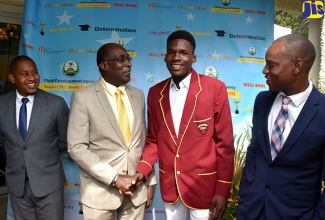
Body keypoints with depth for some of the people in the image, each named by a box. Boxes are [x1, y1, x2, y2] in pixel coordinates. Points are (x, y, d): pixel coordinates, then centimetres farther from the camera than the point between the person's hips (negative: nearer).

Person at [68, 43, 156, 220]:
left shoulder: (138, 95, 6)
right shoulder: (83, 97, -8)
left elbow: (143, 142, 9)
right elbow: (76, 147, -12)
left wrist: (150, 181, 7)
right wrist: (114, 178, -16)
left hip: (136, 188, 4)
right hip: (100, 190, -3)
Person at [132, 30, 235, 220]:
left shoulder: (215, 88, -12)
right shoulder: (155, 93, 1)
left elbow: (225, 143, -10)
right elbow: (153, 140, 7)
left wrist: (223, 190, -9)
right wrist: (142, 171, -7)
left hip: (203, 185, -4)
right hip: (169, 184, 4)